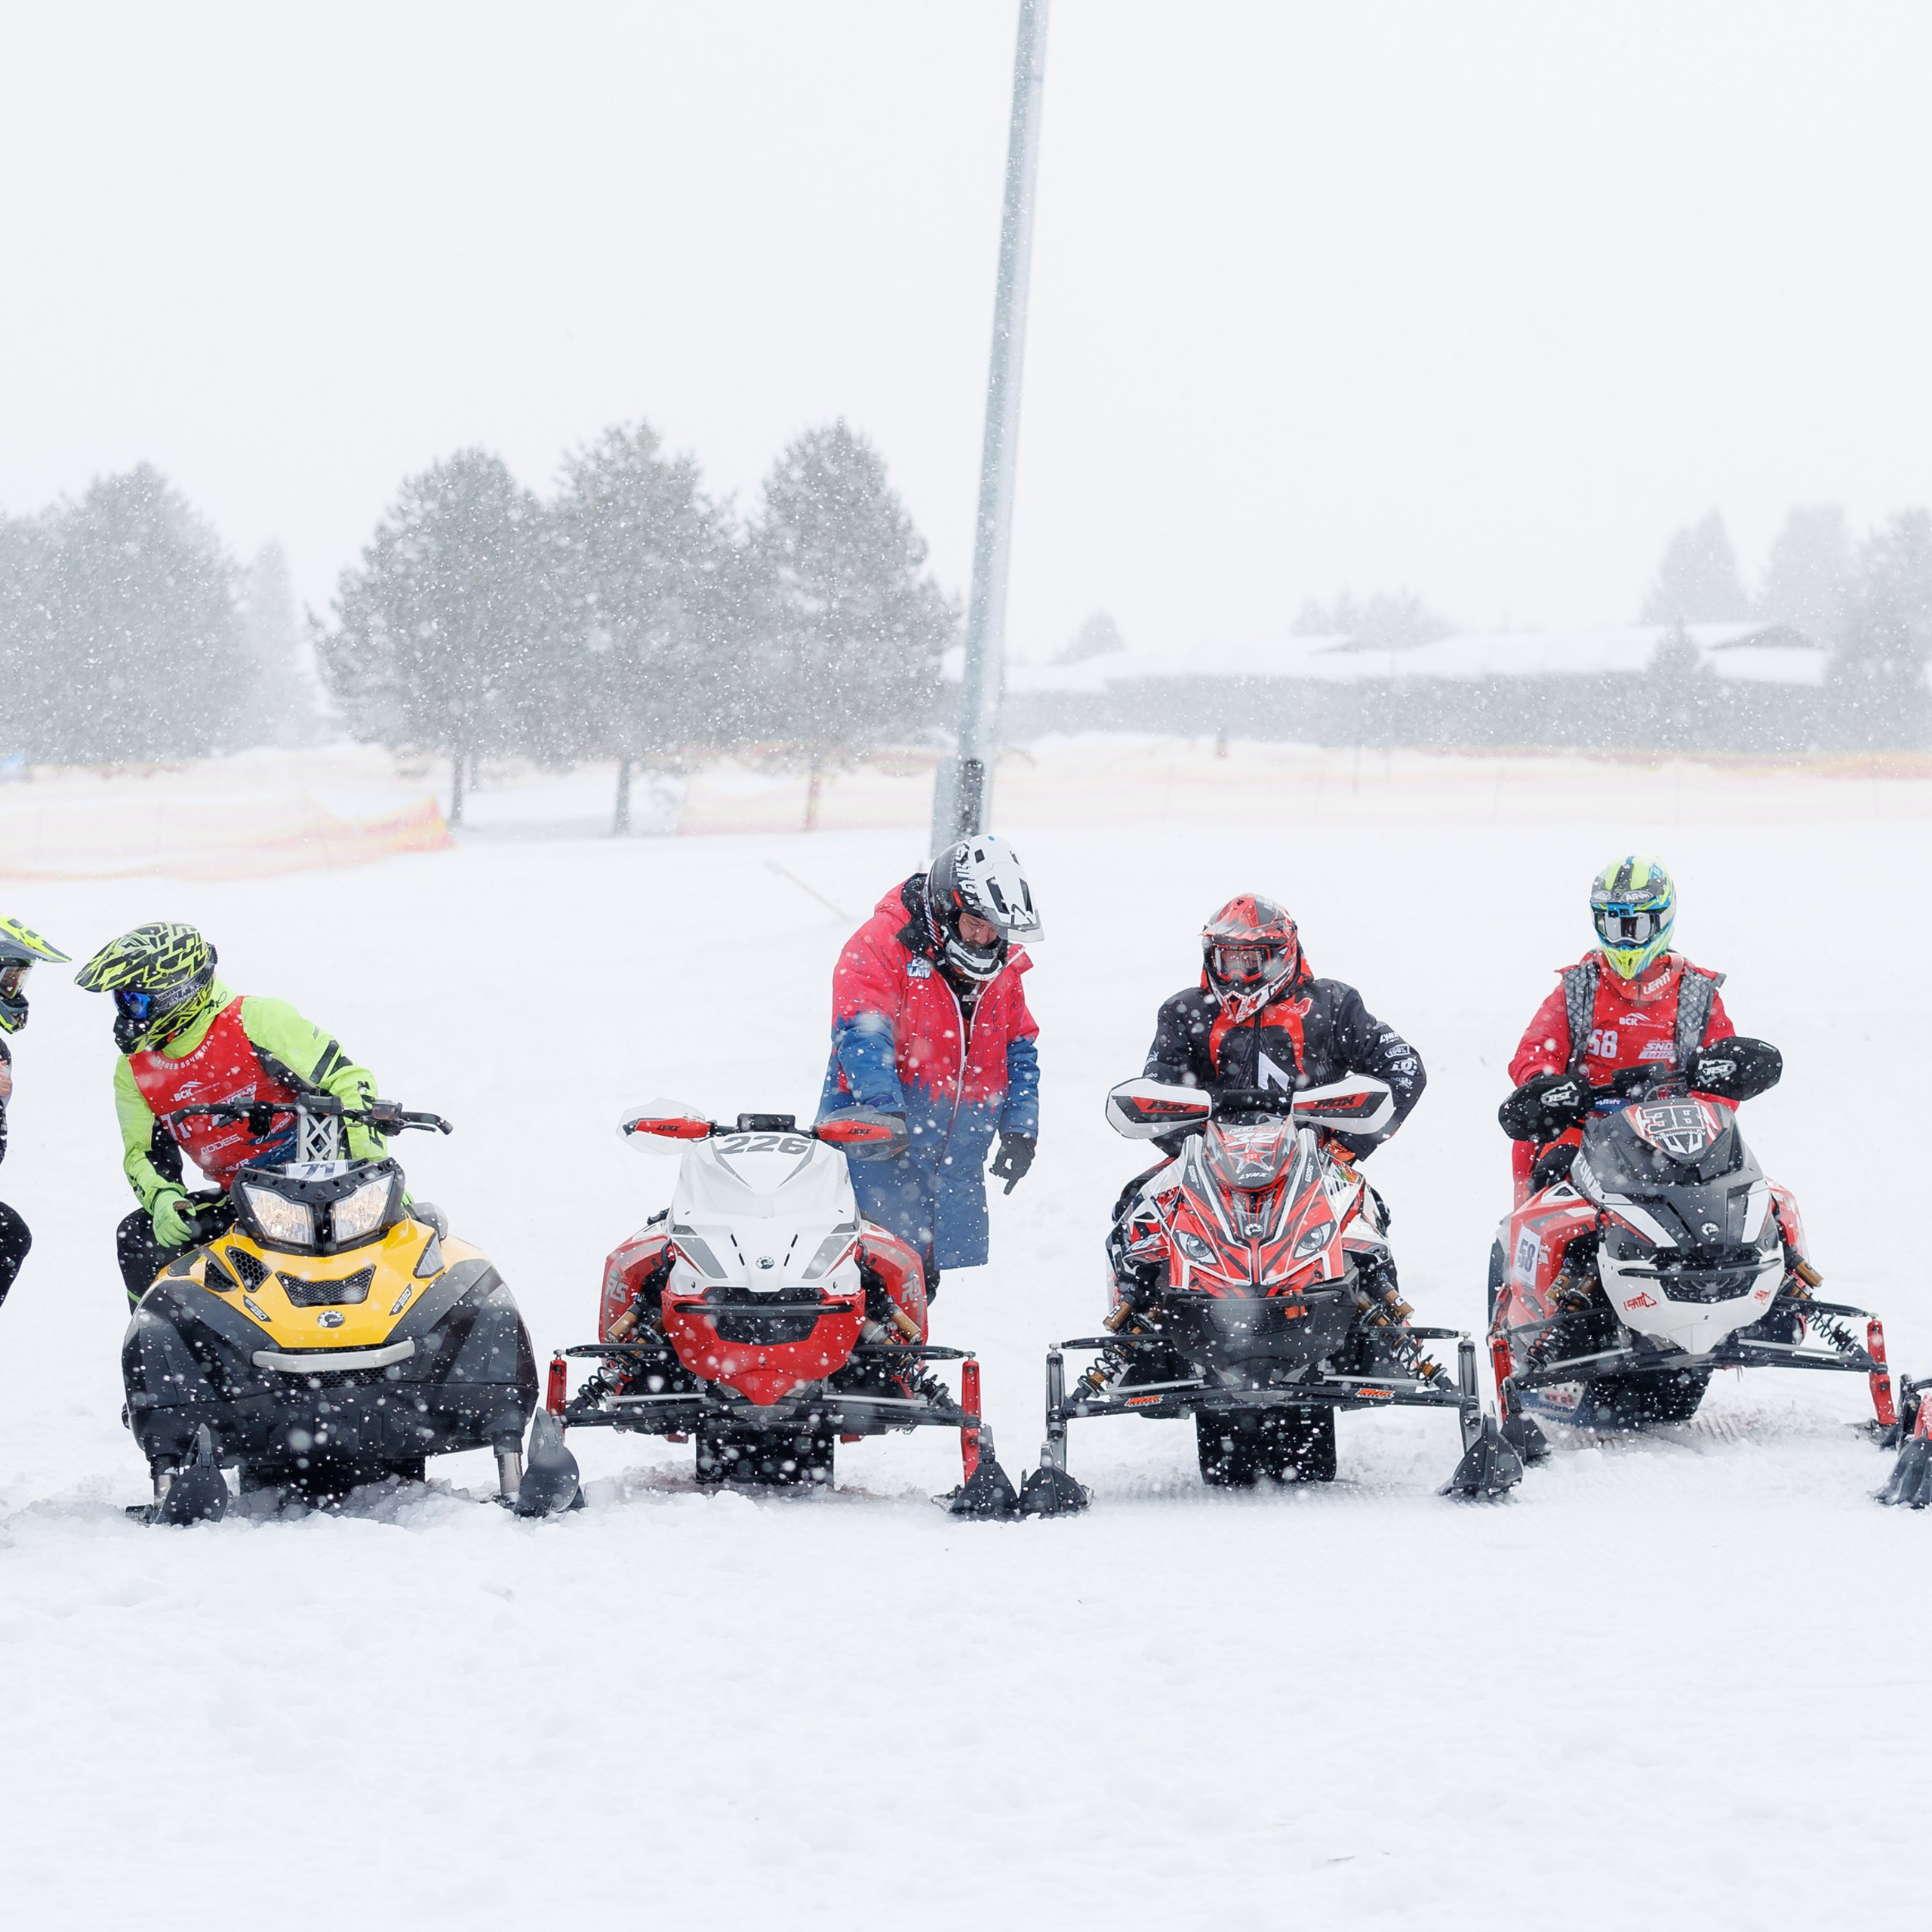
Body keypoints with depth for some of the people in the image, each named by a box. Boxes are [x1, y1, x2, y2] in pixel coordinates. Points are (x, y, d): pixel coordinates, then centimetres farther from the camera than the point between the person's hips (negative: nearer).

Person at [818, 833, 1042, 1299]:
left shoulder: (1005, 967, 12)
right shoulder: (881, 945, -9)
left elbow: (1019, 1050, 21)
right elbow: (862, 1033, -19)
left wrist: (1020, 1130, 9)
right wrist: (884, 1107, -32)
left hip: (958, 1161, 6)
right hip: (880, 1145, -6)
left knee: (926, 1279, 6)